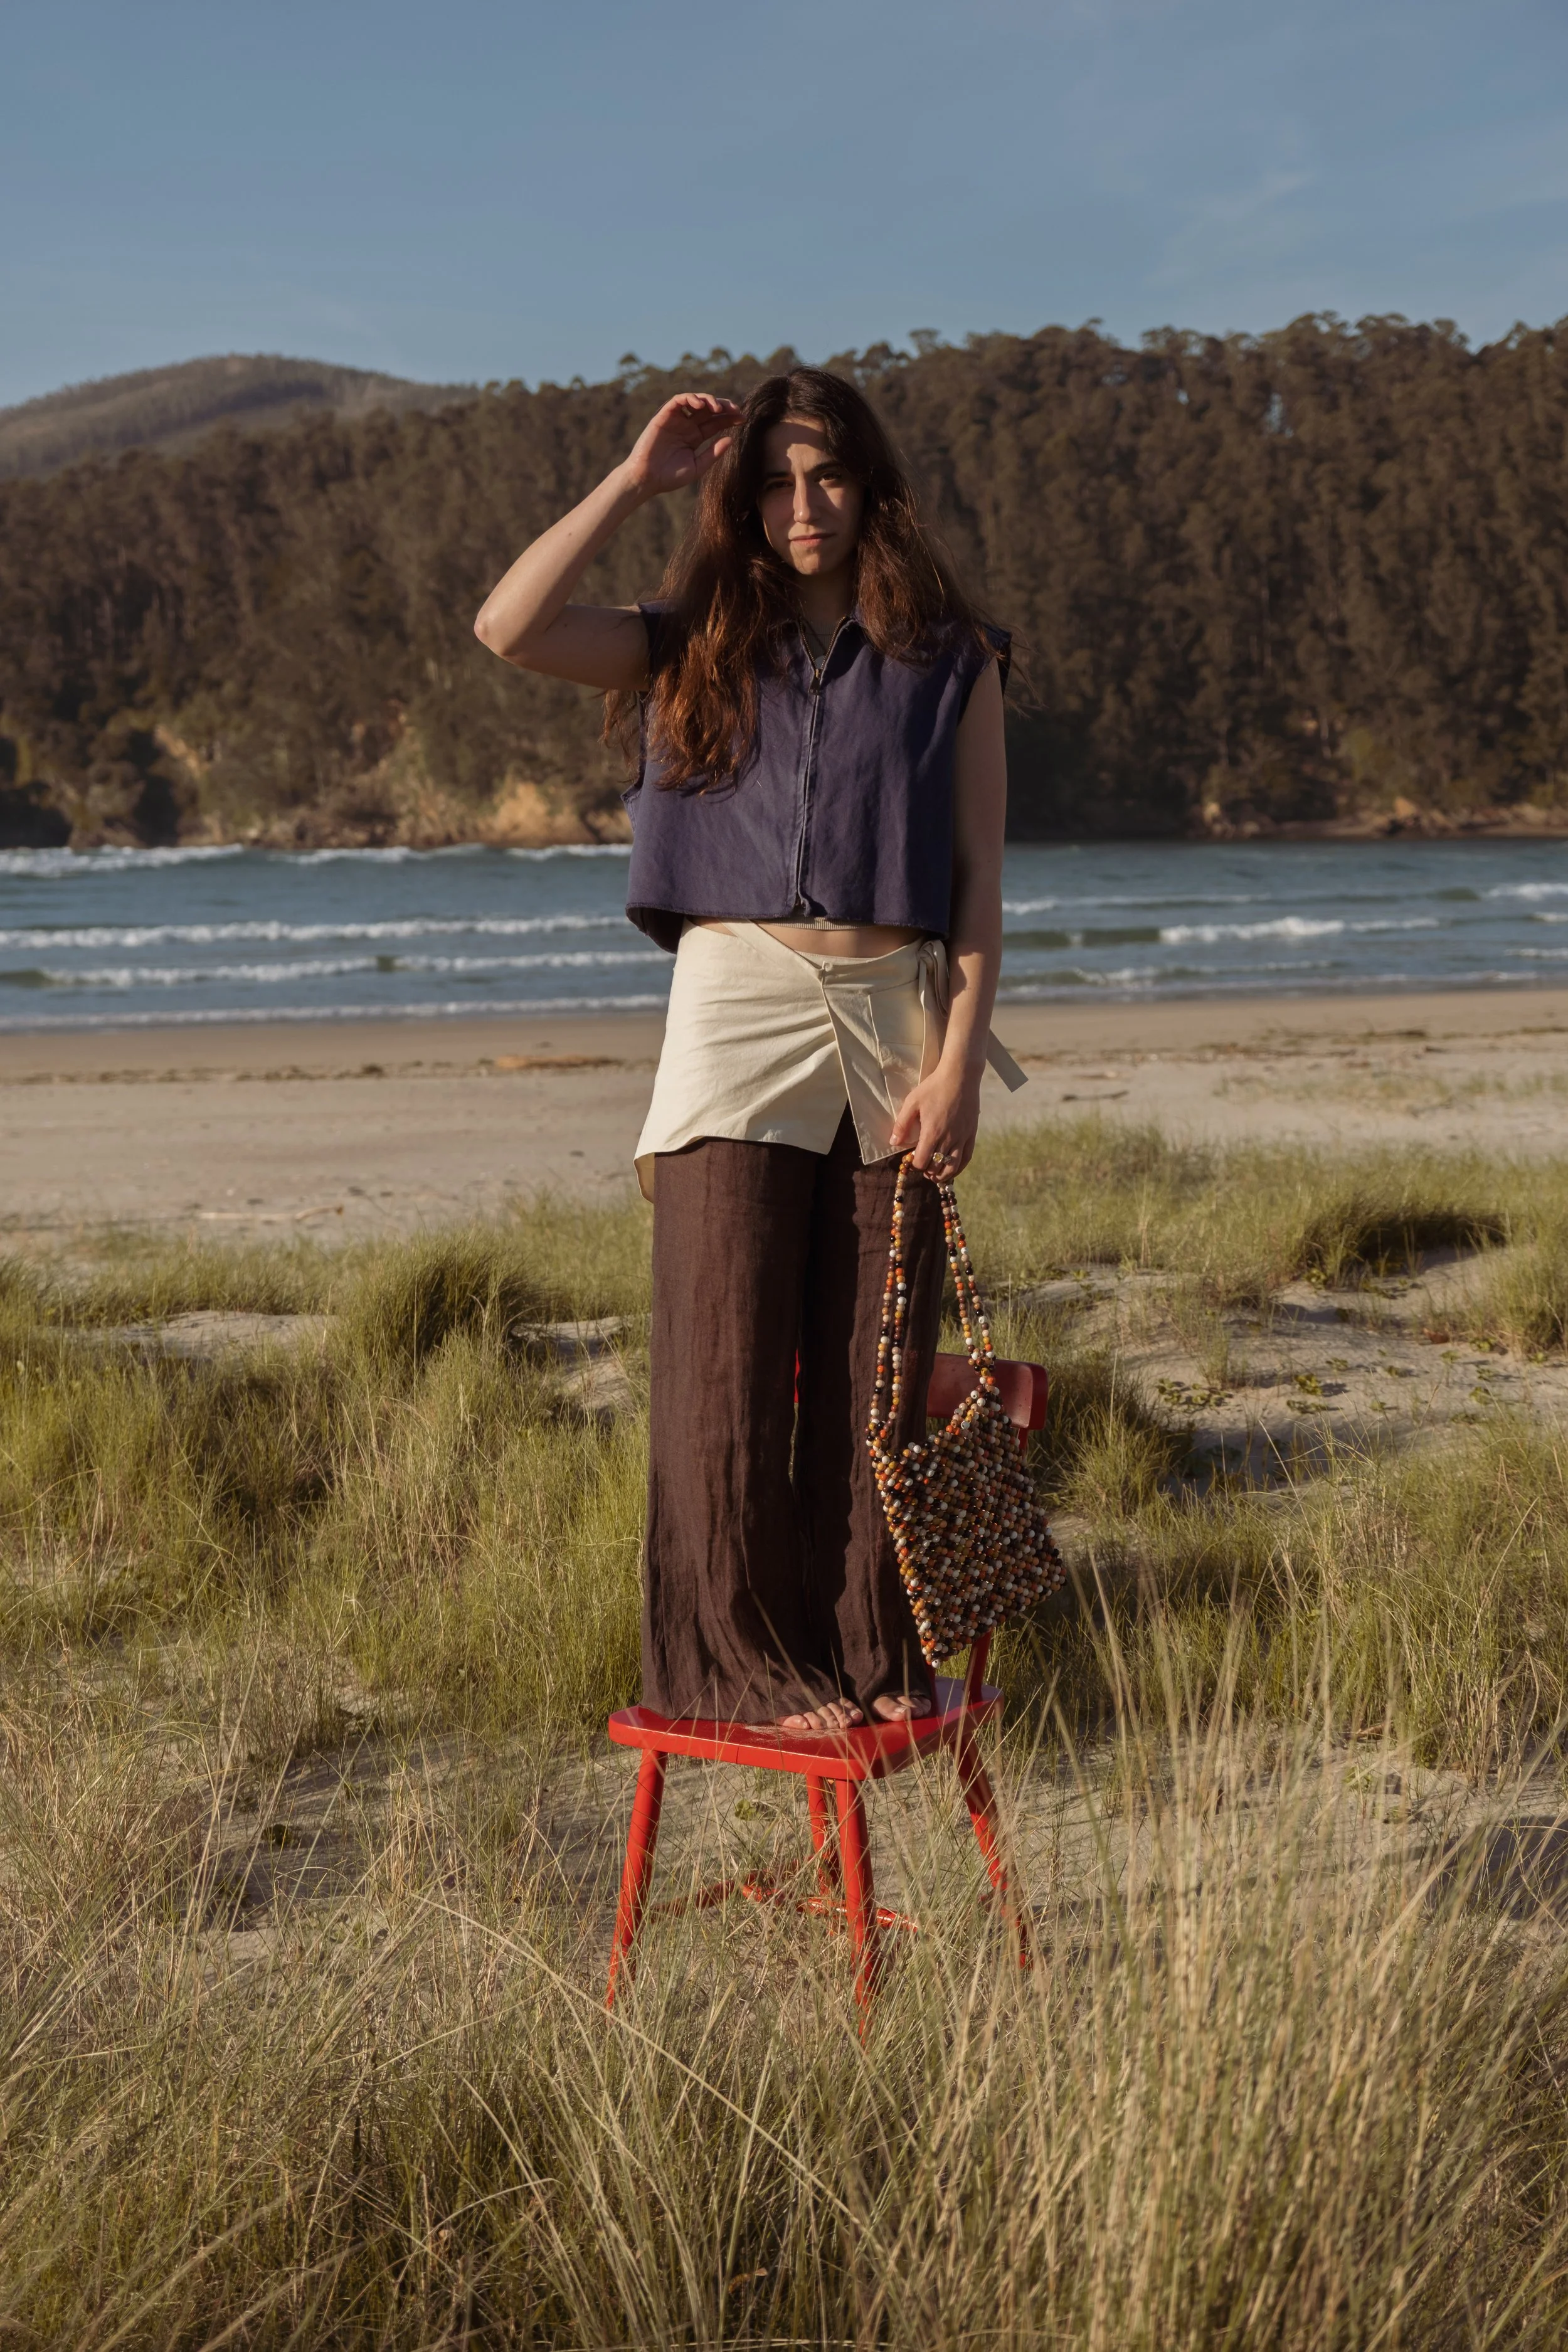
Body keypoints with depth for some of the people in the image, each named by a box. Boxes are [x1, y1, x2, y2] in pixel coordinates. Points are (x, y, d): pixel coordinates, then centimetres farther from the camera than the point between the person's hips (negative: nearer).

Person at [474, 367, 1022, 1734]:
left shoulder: (951, 663, 9)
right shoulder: (696, 651, 11)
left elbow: (978, 889, 4)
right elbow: (510, 629, -4)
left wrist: (960, 1061, -7)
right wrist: (637, 482, 0)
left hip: (895, 1019, 1)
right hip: (737, 1007, 0)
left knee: (875, 1363, 5)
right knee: (727, 1357, -3)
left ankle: (870, 1651, 16)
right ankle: (732, 1660, 7)